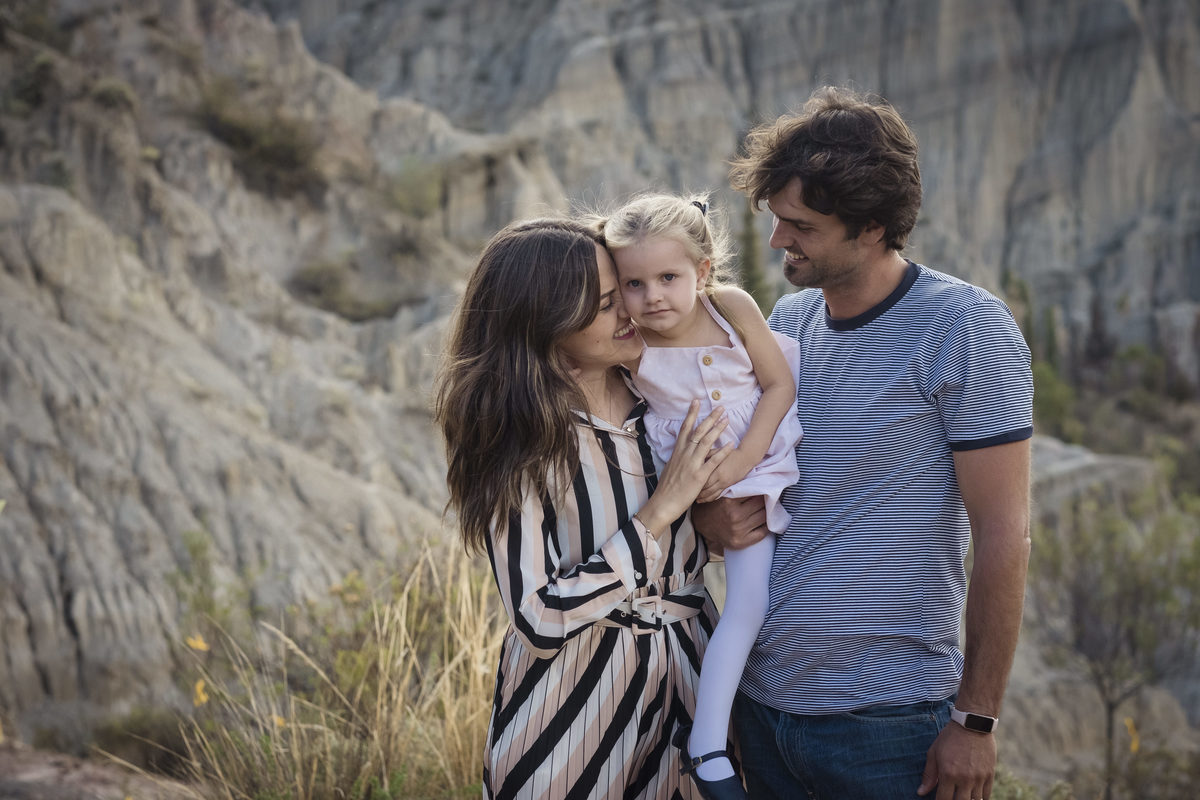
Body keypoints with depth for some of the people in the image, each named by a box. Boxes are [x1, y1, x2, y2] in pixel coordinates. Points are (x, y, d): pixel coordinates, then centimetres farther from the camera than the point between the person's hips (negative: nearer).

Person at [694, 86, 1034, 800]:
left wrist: (976, 720, -13)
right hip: (762, 697, 6)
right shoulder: (788, 319, 7)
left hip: (887, 720, -6)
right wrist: (709, 514, -5)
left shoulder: (965, 327, -11)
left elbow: (1003, 538, -12)